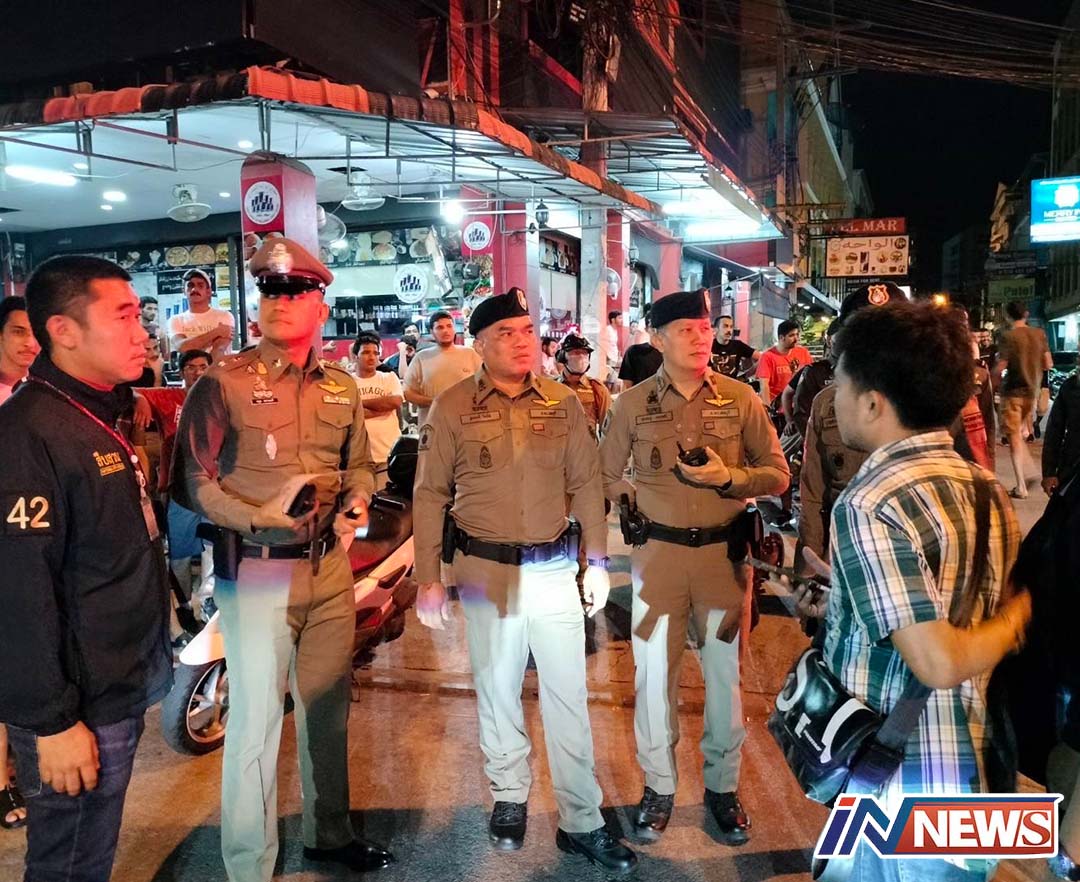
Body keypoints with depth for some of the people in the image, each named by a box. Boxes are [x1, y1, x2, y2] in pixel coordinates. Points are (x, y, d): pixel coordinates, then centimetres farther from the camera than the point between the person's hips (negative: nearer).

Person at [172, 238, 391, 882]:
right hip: (255, 569, -5)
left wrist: (356, 503, 0)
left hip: (330, 564, 6)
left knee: (329, 706, 18)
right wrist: (256, 518, -21)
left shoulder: (342, 387, 9)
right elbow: (193, 479, -11)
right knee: (257, 718, 0)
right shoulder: (224, 383, -8)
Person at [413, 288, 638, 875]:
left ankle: (581, 821, 19)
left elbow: (586, 485, 6)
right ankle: (509, 797, 36)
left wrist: (598, 561, 3)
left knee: (568, 695, 6)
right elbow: (430, 496, -2)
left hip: (556, 567, 1)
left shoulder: (563, 403, 2)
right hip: (486, 570, -1)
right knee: (497, 692, 14)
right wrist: (428, 578, -5)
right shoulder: (453, 407, -5)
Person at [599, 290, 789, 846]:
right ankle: (659, 786, 27)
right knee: (654, 672, 7)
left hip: (725, 551, 0)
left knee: (725, 672, 11)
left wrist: (729, 478, -15)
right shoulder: (631, 404, -1)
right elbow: (607, 478, 9)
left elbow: (777, 474, 1)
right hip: (658, 552, 0)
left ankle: (722, 785, 30)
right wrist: (639, 502, -5)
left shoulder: (740, 398, -2)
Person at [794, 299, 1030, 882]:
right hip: (974, 766, 8)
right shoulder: (986, 487, 2)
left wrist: (1017, 615, -10)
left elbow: (938, 663, -28)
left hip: (908, 785, -8)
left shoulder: (870, 503, -23)